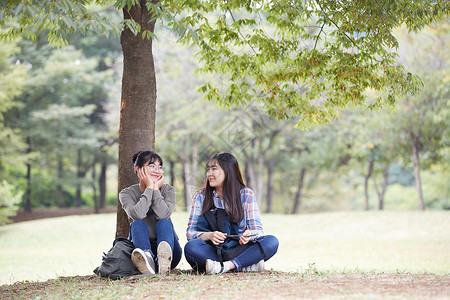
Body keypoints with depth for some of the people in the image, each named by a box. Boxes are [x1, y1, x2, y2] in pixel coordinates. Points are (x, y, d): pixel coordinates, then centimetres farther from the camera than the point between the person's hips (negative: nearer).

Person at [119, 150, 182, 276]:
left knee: (164, 222, -26)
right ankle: (147, 260, -58)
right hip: (141, 247, 0)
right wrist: (149, 188, -13)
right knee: (137, 224, -25)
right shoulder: (126, 194, 2)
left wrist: (156, 189, -11)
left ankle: (164, 261, -60)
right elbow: (137, 214, -21)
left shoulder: (168, 190, 5)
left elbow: (163, 215, -16)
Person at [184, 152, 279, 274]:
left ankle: (227, 266, -37)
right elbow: (190, 232, -1)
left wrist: (249, 236, -25)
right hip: (213, 252, 0)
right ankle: (246, 265, -35)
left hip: (239, 251, 1)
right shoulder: (201, 196, 6)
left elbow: (258, 230, 0)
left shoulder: (246, 195, 5)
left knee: (272, 241, -24)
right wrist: (209, 235, -23)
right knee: (191, 247, -32)